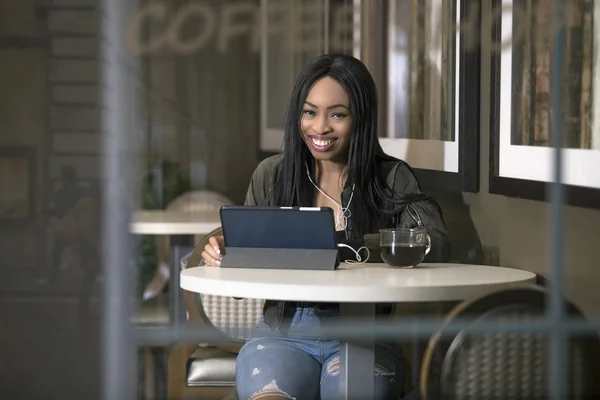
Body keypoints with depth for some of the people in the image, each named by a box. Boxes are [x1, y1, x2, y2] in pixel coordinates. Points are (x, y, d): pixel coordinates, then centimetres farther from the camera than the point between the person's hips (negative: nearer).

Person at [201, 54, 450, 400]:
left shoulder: (392, 178, 2)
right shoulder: (272, 176, 10)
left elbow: (436, 245, -15)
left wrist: (340, 245, -28)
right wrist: (224, 255, -12)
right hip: (284, 332, 1)